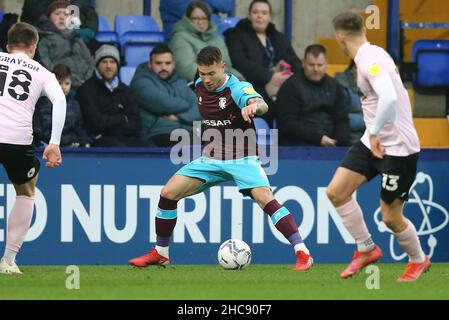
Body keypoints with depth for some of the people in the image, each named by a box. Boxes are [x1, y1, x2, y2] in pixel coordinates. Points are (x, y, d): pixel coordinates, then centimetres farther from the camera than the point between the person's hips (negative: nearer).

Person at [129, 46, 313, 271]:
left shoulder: (237, 88, -18)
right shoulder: (199, 86, 2)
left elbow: (262, 105, -41)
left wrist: (253, 106, -63)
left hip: (241, 159, -6)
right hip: (211, 159, 6)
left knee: (264, 197, -28)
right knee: (168, 193, -6)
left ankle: (302, 253, -26)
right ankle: (160, 253, 11)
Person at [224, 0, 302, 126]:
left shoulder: (279, 38, 26)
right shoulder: (237, 36, 10)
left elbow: (296, 63, 16)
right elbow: (240, 64, -6)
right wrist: (270, 77, -18)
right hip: (254, 85, -4)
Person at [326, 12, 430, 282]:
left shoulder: (371, 60, -23)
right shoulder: (373, 54, 6)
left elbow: (389, 98, -39)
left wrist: (376, 132, -27)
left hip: (398, 148, -9)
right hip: (374, 141, 9)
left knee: (391, 217, 1)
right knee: (336, 192, 1)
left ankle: (419, 260, 26)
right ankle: (367, 249, 15)